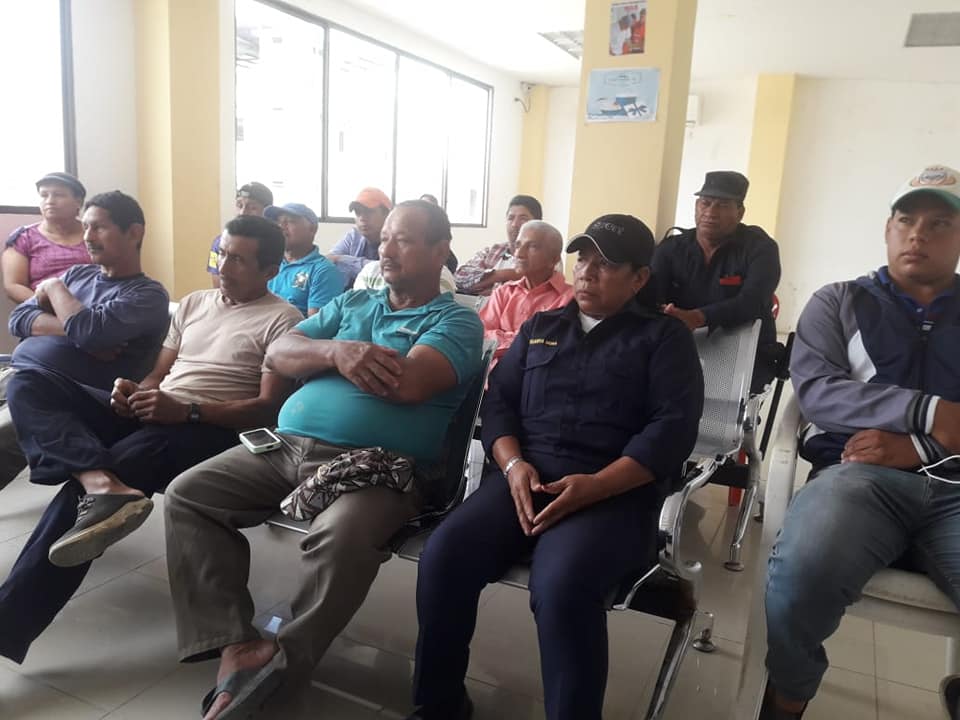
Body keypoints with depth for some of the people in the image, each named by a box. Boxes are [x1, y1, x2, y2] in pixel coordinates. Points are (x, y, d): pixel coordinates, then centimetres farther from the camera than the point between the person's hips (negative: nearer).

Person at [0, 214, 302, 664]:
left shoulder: (282, 320, -1)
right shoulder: (193, 303, 21)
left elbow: (270, 409, -10)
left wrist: (186, 409, -20)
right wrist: (134, 392, -4)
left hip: (207, 430, -8)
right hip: (148, 415, 8)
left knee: (81, 487, -28)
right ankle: (102, 484, -39)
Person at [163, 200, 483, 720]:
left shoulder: (457, 320, 4)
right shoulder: (350, 303, 23)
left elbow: (407, 384, -15)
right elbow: (277, 354, 12)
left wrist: (329, 356, 0)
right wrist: (335, 351, -10)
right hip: (287, 446, 7)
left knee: (343, 536, -36)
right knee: (186, 495, -8)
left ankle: (282, 659, -14)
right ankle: (236, 648, -14)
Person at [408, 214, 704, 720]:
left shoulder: (665, 337, 9)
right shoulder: (539, 327, 21)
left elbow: (673, 429, -4)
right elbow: (498, 400, 13)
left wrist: (593, 486, -17)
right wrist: (514, 465, -8)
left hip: (616, 492, -3)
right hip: (527, 477, 4)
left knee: (561, 586, -34)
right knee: (443, 555, -22)